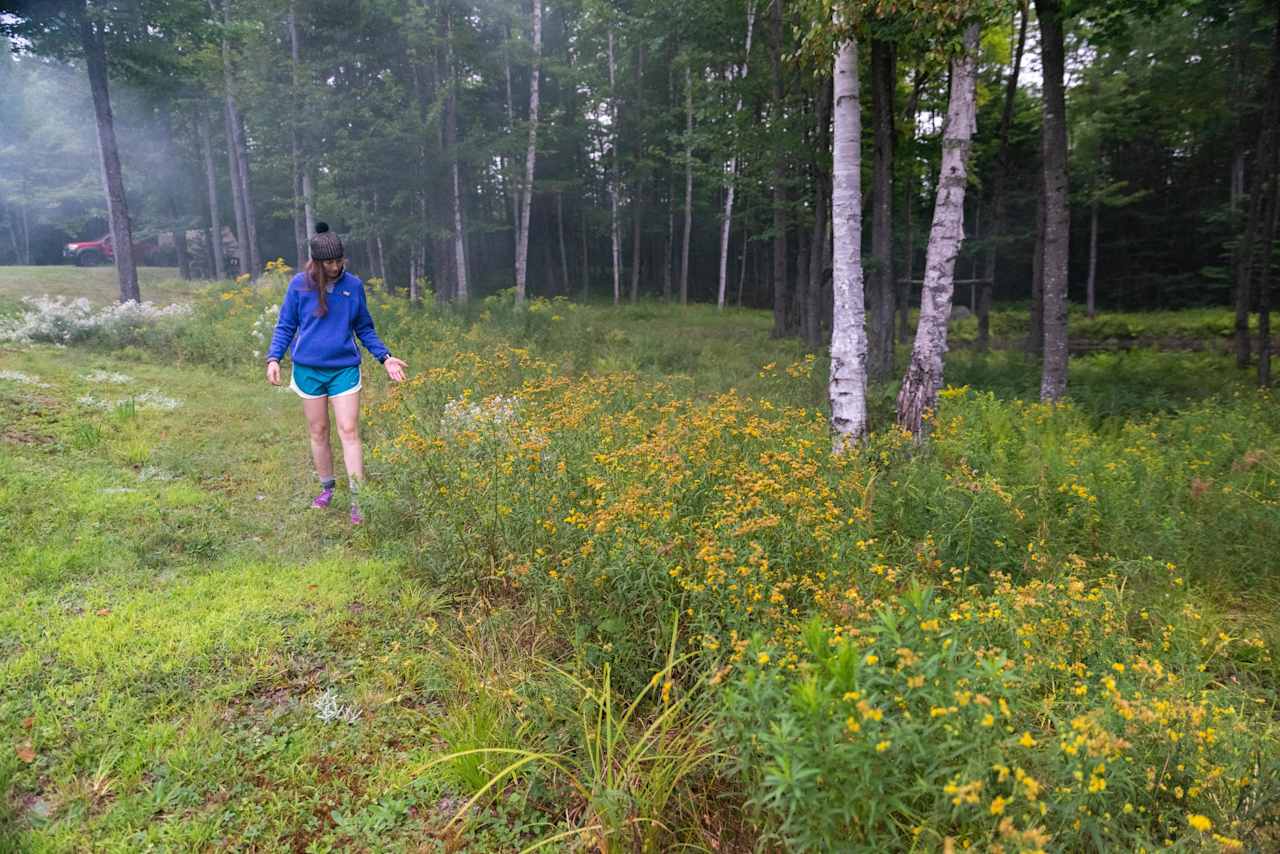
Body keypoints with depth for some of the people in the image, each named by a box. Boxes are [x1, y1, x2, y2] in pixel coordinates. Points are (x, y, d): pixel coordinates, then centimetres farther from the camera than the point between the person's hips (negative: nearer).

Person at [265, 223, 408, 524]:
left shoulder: (353, 285, 0)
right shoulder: (300, 284, -2)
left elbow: (364, 328, 10)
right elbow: (285, 326, 5)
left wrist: (385, 357, 0)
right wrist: (274, 358, -9)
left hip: (345, 369, -1)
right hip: (308, 369, 1)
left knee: (349, 432, -5)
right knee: (318, 432, 11)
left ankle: (357, 500, -4)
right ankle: (326, 488, 28)